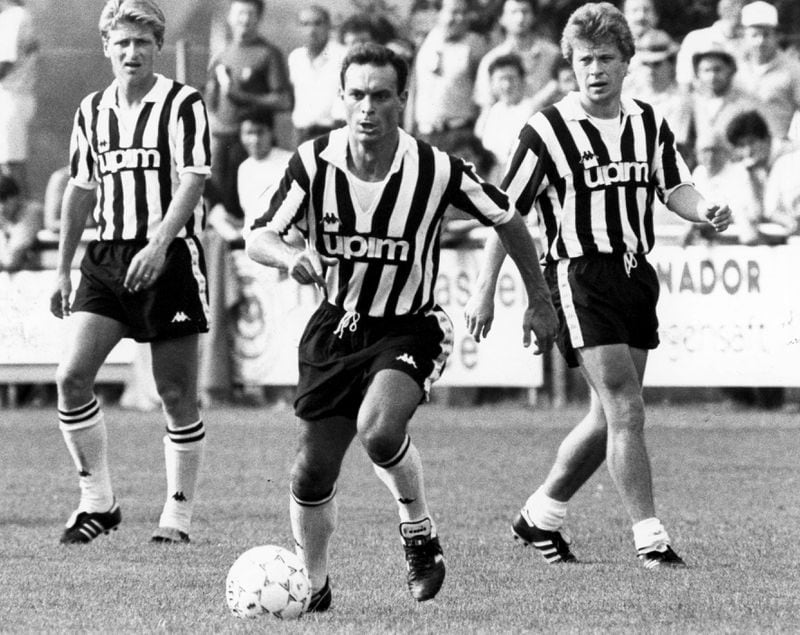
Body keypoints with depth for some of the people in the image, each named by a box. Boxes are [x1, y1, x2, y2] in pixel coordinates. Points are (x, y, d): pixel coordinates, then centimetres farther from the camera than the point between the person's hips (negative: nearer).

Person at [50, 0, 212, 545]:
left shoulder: (183, 105, -5)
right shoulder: (92, 111, 12)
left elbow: (192, 182, -14)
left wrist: (158, 245, -27)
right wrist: (63, 270, 19)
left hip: (169, 257, -5)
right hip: (107, 256, 5)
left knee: (177, 394, -1)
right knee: (72, 375, -10)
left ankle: (179, 515, 10)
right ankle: (98, 501, 1)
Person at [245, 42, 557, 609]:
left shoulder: (436, 170, -16)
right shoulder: (314, 162, -11)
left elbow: (507, 220, 0)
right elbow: (259, 238, -5)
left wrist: (539, 301, 8)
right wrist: (293, 258, -28)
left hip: (409, 329, -3)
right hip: (336, 327, 3)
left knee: (379, 427, -32)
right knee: (313, 472, 2)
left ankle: (420, 533, -5)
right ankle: (312, 586, 26)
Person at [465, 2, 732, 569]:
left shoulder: (649, 124, 8)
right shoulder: (548, 130, -7)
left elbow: (676, 189, 10)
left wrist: (705, 211, -13)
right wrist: (485, 290, -4)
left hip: (636, 275, 6)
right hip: (579, 275, -6)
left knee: (610, 417, 11)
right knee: (626, 409, -13)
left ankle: (541, 516, 28)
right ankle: (650, 537, -10)